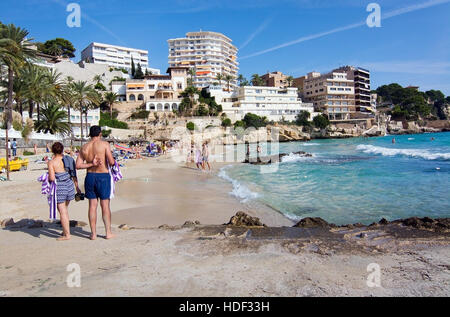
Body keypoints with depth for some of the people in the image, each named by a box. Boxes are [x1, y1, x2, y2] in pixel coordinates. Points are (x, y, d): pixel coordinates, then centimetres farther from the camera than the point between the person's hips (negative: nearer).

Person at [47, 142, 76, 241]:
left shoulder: (51, 162, -9)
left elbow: (52, 178, -12)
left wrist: (48, 177, 5)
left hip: (59, 187, -5)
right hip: (69, 185, 5)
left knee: (62, 211, 2)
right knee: (65, 209, 21)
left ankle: (67, 234, 5)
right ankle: (65, 230, 30)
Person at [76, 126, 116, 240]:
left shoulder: (84, 147, 6)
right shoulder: (104, 144, -8)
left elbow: (78, 165, 1)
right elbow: (111, 162, -15)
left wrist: (91, 164, -1)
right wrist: (112, 160, 6)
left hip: (90, 176, 4)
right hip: (103, 176, -4)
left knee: (92, 205, 9)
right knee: (105, 205, 4)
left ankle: (93, 233, 13)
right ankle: (108, 232, 11)